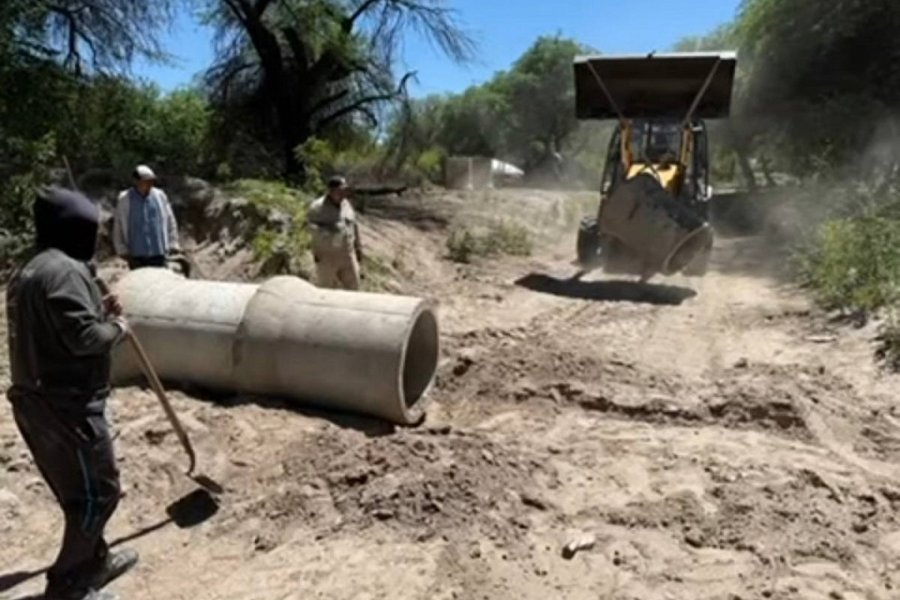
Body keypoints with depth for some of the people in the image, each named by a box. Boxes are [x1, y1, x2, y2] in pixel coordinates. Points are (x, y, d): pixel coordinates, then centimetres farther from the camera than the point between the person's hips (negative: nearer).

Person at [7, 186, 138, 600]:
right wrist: (116, 328, -7)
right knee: (98, 493, 3)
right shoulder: (64, 270, -19)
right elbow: (82, 338, -26)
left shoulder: (27, 271, 15)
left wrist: (99, 311, 13)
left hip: (37, 400, 10)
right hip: (67, 404, -10)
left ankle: (96, 560, 37)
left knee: (78, 491, 22)